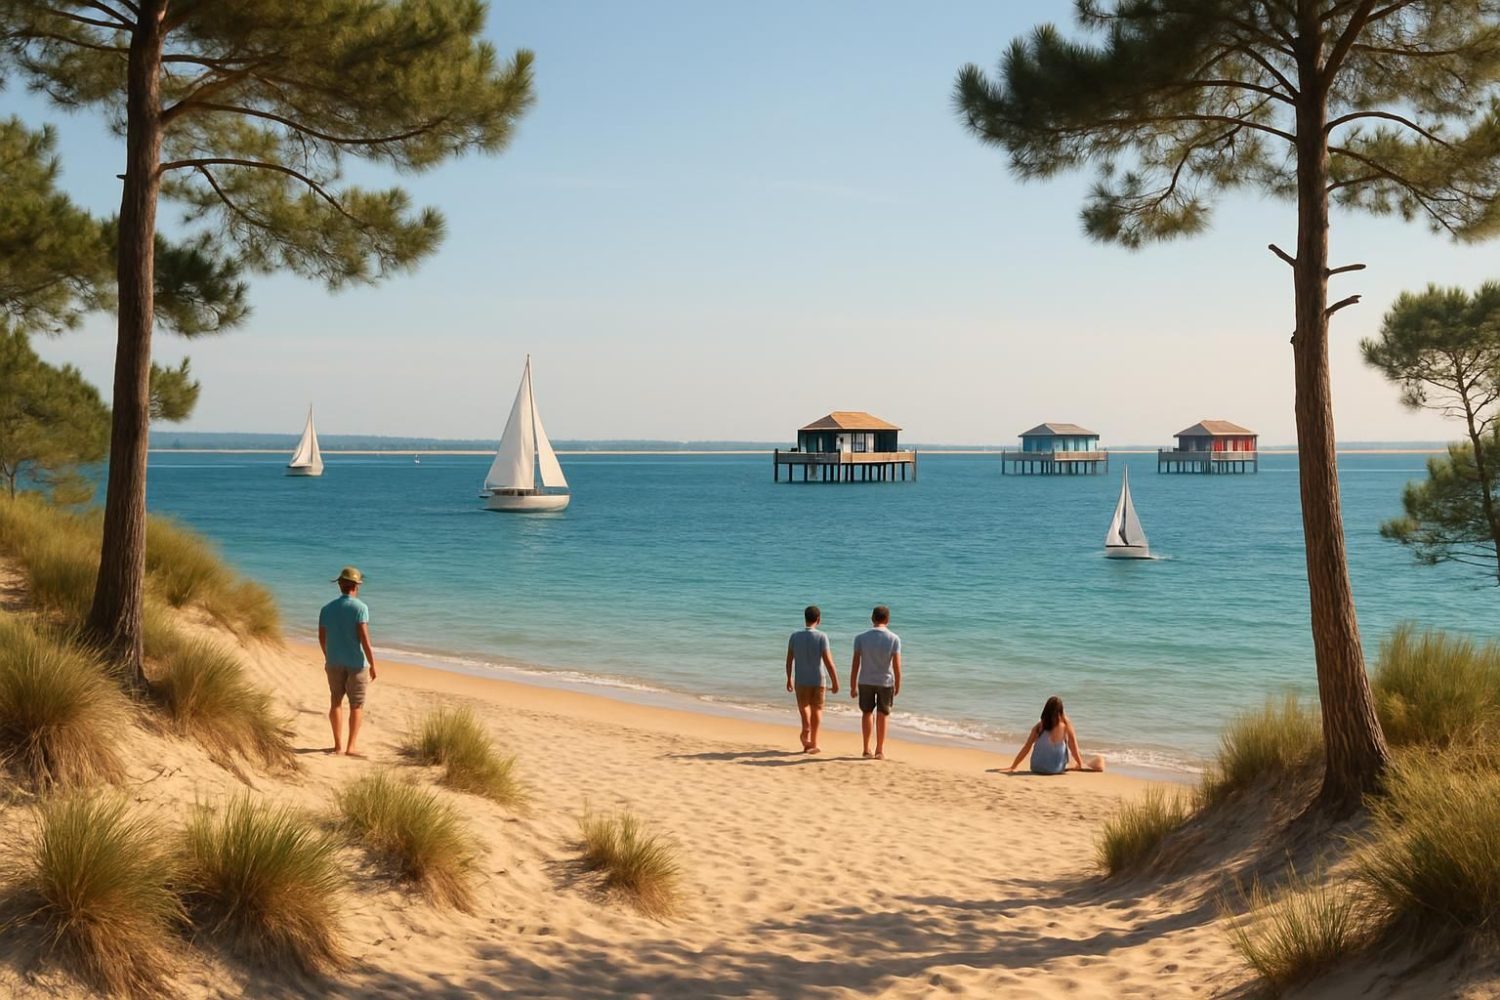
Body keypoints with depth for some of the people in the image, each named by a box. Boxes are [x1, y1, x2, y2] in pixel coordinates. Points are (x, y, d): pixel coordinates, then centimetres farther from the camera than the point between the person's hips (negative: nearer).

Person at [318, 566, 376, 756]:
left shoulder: (327, 608, 1)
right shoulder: (360, 607, -14)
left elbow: (322, 637, 10)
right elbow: (364, 638, -19)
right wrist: (373, 665, -13)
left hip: (334, 662, 5)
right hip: (356, 662, -4)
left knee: (336, 701, 15)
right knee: (357, 706, 3)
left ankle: (339, 745, 18)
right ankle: (350, 747, -2)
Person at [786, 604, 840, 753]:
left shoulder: (795, 636, -3)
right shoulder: (821, 637, -12)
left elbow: (789, 660, 2)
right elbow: (828, 662, -14)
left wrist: (789, 679, 14)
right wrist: (835, 682, -7)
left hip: (801, 680, 2)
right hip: (817, 680, -2)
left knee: (804, 706, 15)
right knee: (817, 709, 12)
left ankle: (806, 728, -15)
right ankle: (813, 743, 14)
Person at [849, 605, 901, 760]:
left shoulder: (861, 637, -8)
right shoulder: (894, 639, -10)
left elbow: (855, 664, -7)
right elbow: (896, 665, -10)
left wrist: (853, 686, 1)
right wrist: (898, 685, 3)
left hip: (865, 681, 1)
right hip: (886, 682, -1)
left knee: (867, 713, 15)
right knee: (882, 715, 11)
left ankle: (867, 749, 19)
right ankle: (879, 750, 15)